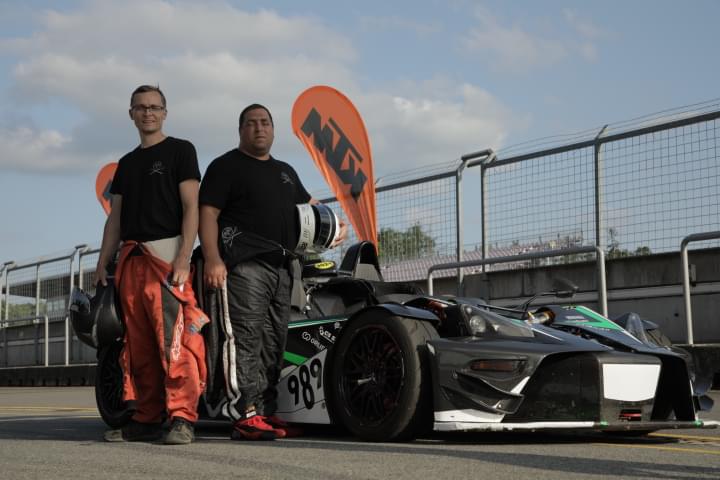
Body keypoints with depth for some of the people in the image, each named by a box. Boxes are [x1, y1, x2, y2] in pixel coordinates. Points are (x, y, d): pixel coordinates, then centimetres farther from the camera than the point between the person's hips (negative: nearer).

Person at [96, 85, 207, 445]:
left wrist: (183, 257, -15)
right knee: (138, 344, 4)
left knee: (174, 338, -15)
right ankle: (145, 420, 9)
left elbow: (191, 207, -4)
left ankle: (182, 418, -16)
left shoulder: (180, 150, 6)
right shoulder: (127, 163, 24)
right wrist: (102, 263, 12)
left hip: (166, 253, -6)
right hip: (130, 259, 6)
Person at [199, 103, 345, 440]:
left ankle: (266, 412, 11)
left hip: (282, 267, 7)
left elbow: (309, 206, 36)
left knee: (273, 342, 6)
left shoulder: (285, 172, 26)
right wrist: (213, 259, -17)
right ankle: (245, 414, -17)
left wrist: (334, 225, 17)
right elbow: (207, 214, -5)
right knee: (245, 337, -14)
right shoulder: (225, 166, 5)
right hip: (244, 264, -7)